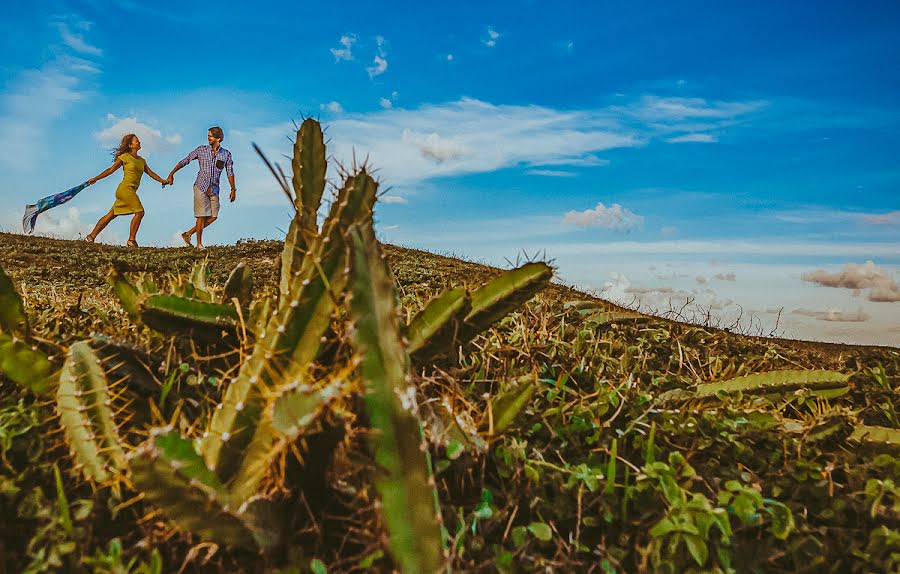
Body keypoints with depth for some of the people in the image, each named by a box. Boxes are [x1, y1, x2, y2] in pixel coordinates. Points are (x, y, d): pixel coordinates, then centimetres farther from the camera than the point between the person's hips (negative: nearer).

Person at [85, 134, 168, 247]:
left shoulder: (142, 161, 18)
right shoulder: (124, 157, -1)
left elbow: (151, 173, 16)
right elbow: (111, 170, 2)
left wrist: (162, 181, 1)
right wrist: (95, 179, 3)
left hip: (132, 191, 7)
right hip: (125, 188, -7)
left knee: (111, 215, 10)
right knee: (139, 212, -16)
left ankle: (92, 236, 18)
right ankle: (131, 240, -11)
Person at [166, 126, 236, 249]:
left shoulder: (226, 154, 4)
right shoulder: (201, 150, 0)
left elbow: (230, 173, 7)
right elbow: (185, 161, 3)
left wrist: (233, 189, 1)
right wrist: (171, 174, -2)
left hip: (214, 190, 3)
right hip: (200, 187, -3)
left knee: (213, 217, 0)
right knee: (202, 216, -5)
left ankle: (188, 234, 15)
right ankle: (199, 244, 5)